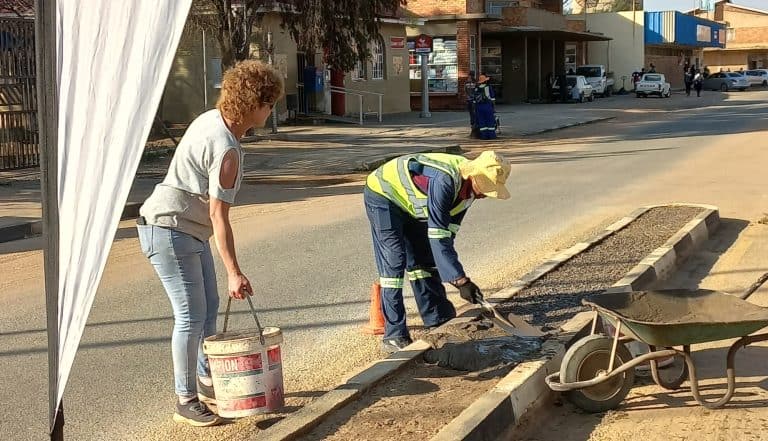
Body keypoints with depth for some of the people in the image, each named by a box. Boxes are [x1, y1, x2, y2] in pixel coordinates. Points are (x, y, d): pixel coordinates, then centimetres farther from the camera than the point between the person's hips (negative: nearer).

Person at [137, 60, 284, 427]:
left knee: (208, 307, 17)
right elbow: (218, 215, -26)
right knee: (191, 316, -6)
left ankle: (206, 382, 32)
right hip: (168, 231, -10)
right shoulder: (226, 150, -24)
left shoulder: (210, 119, 3)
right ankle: (185, 402, 3)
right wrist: (234, 272, -25)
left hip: (188, 230, 10)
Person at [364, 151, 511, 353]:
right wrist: (461, 281, -36)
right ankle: (394, 336, -10)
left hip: (410, 206, 9)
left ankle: (438, 322, 20)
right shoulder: (444, 180, -37)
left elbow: (448, 232, 0)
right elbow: (437, 236, -37)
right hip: (383, 197, -9)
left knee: (424, 259, 9)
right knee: (394, 261, -14)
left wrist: (454, 274, -3)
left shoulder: (468, 187, -9)